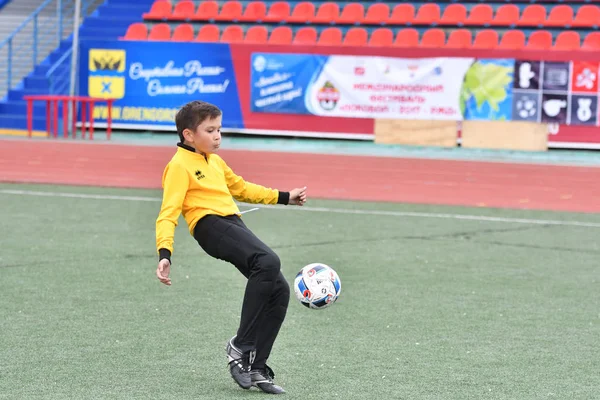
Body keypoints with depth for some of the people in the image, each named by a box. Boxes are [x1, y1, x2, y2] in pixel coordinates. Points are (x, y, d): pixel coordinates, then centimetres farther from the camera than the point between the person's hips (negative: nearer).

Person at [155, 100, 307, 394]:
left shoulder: (215, 161, 23)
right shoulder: (180, 166, -4)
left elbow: (240, 188, 39)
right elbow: (168, 214, -11)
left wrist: (284, 197, 43)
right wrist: (165, 254, -25)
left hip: (235, 226, 9)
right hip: (211, 225, -9)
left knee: (279, 290, -3)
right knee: (268, 262, -30)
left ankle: (255, 368, 4)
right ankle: (240, 346, -21)